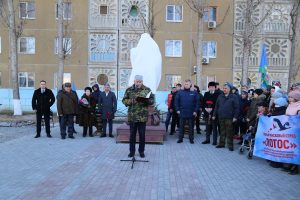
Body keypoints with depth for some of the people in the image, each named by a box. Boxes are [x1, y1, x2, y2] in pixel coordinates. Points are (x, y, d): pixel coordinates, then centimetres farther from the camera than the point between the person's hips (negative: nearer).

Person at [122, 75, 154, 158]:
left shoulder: (147, 89, 3)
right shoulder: (129, 90, 5)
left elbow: (152, 100, 3)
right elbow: (124, 100, 8)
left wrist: (146, 100, -17)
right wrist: (131, 101, -12)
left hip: (143, 116, -1)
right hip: (132, 116, 1)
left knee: (142, 135, 7)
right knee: (132, 134, 9)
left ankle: (141, 151, 22)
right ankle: (132, 151, 23)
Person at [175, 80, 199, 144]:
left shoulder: (194, 93, 1)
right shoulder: (180, 92, 2)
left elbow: (197, 102, 0)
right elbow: (176, 101, 3)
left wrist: (195, 111, -7)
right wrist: (177, 110, -4)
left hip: (191, 114, 0)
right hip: (182, 113, 0)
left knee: (191, 127, 8)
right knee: (181, 126, 8)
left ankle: (191, 139, 19)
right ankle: (180, 138, 17)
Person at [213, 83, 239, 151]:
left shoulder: (234, 97, -3)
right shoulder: (220, 96, 10)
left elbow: (237, 107, -7)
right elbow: (216, 106, 12)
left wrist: (235, 116, -13)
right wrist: (214, 115, 8)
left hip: (229, 118, -4)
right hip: (221, 117, 4)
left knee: (229, 132, 1)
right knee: (222, 131, 13)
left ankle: (230, 145, 10)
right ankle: (221, 143, 23)